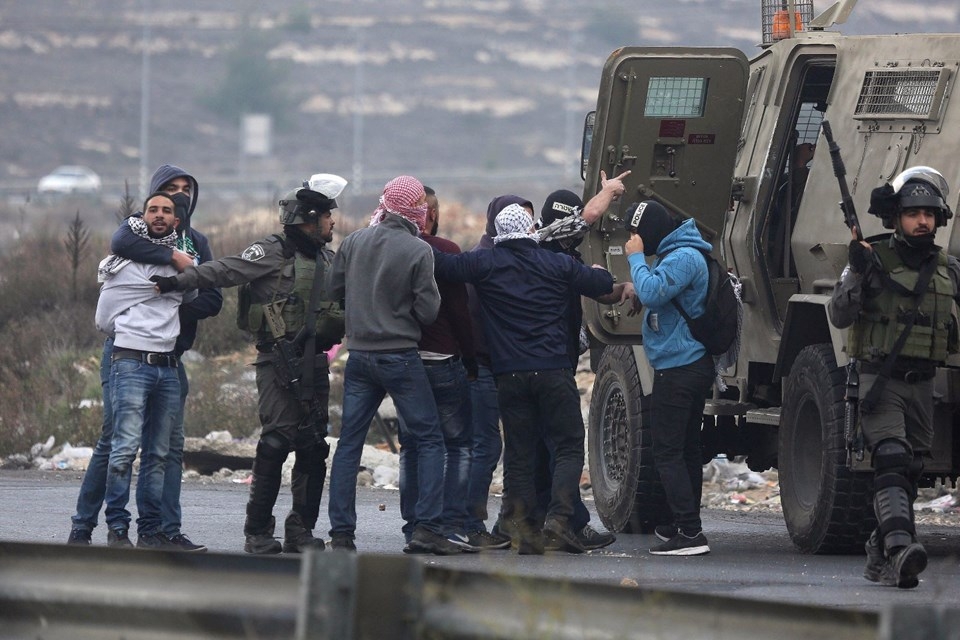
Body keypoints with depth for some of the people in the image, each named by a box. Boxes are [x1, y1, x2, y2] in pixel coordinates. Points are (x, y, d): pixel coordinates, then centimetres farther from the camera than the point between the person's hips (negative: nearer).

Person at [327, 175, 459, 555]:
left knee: (349, 442, 9)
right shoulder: (419, 251, -13)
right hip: (401, 357, -4)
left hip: (359, 355, 4)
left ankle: (341, 533, 6)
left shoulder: (354, 242, 0)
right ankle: (427, 528, -4)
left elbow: (335, 291, 9)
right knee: (428, 440, 5)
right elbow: (428, 311, -12)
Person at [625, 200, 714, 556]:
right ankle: (686, 525, 25)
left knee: (667, 453, -10)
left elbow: (652, 293, -28)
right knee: (685, 450, 17)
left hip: (677, 369, -11)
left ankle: (690, 533, -15)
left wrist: (636, 258, -16)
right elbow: (656, 294, 22)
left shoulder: (683, 258, -17)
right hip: (692, 364, 11)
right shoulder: (677, 254, 16)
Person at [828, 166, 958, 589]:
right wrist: (856, 275, -23)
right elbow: (839, 317, -9)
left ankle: (880, 557, 20)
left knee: (908, 474, 9)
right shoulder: (874, 259, -3)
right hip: (879, 380, -6)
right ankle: (900, 549, -37)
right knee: (892, 463, -21)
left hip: (922, 384, 6)